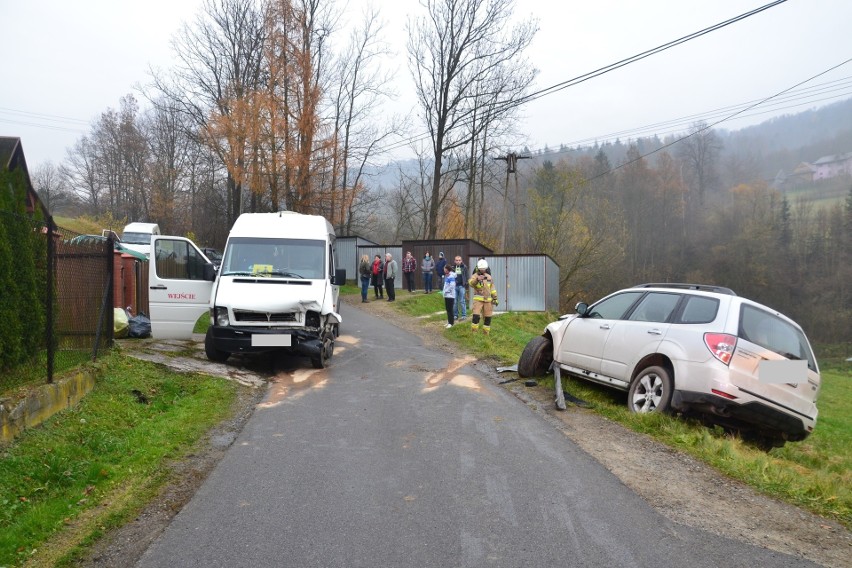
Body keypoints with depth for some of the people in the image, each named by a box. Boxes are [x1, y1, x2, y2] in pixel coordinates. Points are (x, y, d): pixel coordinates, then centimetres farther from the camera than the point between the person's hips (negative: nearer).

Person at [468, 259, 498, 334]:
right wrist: (477, 279, -42)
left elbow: (492, 288, 20)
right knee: (476, 316, -15)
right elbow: (471, 283, -24)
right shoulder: (475, 276, -2)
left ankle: (486, 333, 18)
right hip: (478, 299, -4)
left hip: (488, 300, 4)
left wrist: (495, 298, 15)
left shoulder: (489, 277, 13)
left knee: (488, 317, 6)